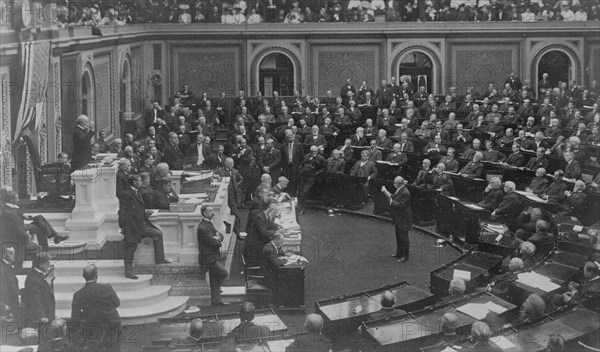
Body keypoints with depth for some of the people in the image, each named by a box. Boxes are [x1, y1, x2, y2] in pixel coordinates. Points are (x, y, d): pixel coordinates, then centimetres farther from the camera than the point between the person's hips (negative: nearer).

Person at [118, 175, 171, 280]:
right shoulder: (126, 194, -12)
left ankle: (160, 259, 12)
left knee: (158, 234, 6)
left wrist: (146, 213, 14)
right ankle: (128, 272, 4)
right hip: (132, 226, -9)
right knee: (130, 248, -4)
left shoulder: (137, 193, 17)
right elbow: (122, 211, -14)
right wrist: (123, 227, -16)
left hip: (142, 225, 9)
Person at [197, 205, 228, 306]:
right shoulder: (202, 227, -22)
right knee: (224, 274, -7)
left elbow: (220, 235, 10)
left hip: (213, 257, 10)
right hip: (208, 258, -10)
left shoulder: (209, 223, 11)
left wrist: (219, 237, -12)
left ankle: (216, 301, 21)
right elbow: (213, 242, -23)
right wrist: (219, 241, -2)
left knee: (214, 280, 13)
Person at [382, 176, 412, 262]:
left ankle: (405, 256, 13)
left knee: (403, 237, 2)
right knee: (398, 236, 22)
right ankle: (399, 253, 36)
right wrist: (387, 192, -1)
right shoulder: (399, 190, 5)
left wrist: (391, 200, -26)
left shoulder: (405, 193, -25)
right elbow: (394, 197, 11)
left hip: (403, 219, -10)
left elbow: (401, 205, -28)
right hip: (398, 219, 10)